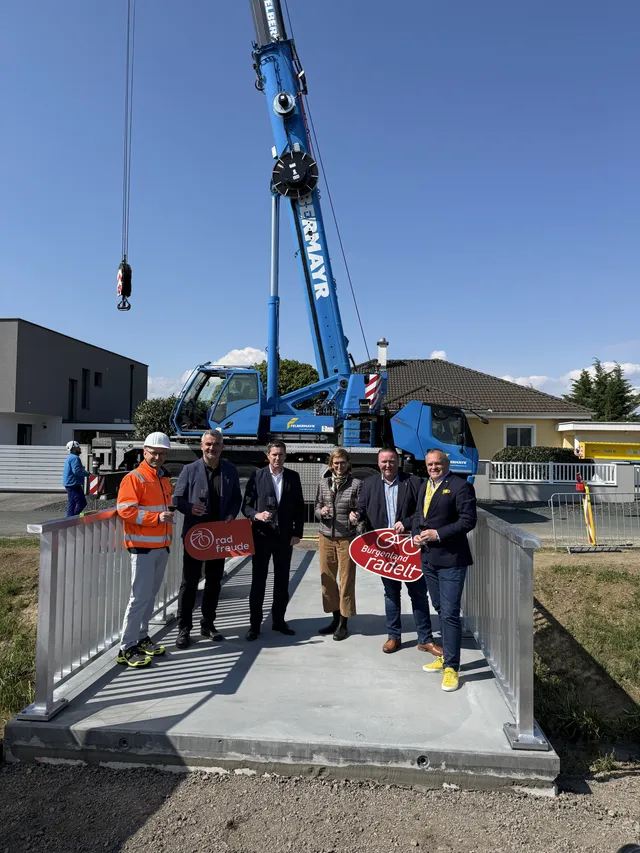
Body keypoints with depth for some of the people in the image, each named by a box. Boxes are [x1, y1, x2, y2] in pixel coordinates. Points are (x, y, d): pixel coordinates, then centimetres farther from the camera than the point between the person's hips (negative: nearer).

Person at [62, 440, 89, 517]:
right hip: (73, 485, -11)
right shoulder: (75, 458, -15)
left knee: (72, 504, 14)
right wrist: (87, 473, -14)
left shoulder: (70, 458, 20)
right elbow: (77, 471, -26)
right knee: (82, 502, -10)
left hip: (69, 484, 11)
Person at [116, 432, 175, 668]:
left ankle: (141, 637, 26)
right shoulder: (134, 478, -10)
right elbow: (125, 510, -19)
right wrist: (156, 517, -25)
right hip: (142, 545, -8)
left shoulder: (165, 478, 14)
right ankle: (127, 648, 3)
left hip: (161, 545, 8)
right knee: (140, 596, -6)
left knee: (151, 595, 14)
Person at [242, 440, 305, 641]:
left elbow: (299, 507, 7)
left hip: (285, 536, 2)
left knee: (282, 581, 11)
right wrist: (257, 515, -22)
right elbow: (246, 505, -2)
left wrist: (297, 532, 0)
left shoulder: (293, 477, 5)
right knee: (258, 580, 4)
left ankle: (278, 620, 24)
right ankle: (254, 624, 14)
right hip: (261, 535, -2)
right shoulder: (257, 476, -2)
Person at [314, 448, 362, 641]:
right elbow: (316, 509, 11)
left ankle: (343, 624, 17)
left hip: (347, 538, -3)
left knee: (346, 581, 3)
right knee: (327, 579, 9)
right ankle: (335, 618, 26)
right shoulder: (323, 483, 7)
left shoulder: (356, 484, -3)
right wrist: (321, 512, -11)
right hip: (326, 537, 4)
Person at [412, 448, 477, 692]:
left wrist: (438, 534, -20)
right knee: (441, 610, 19)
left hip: (451, 559, -8)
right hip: (428, 558, 8)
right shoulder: (424, 487, 14)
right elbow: (418, 515, 19)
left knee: (450, 613, -6)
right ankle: (446, 656, 33)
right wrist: (416, 534, -1)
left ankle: (451, 667, 5)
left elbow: (468, 519, -16)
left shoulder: (461, 486, -11)